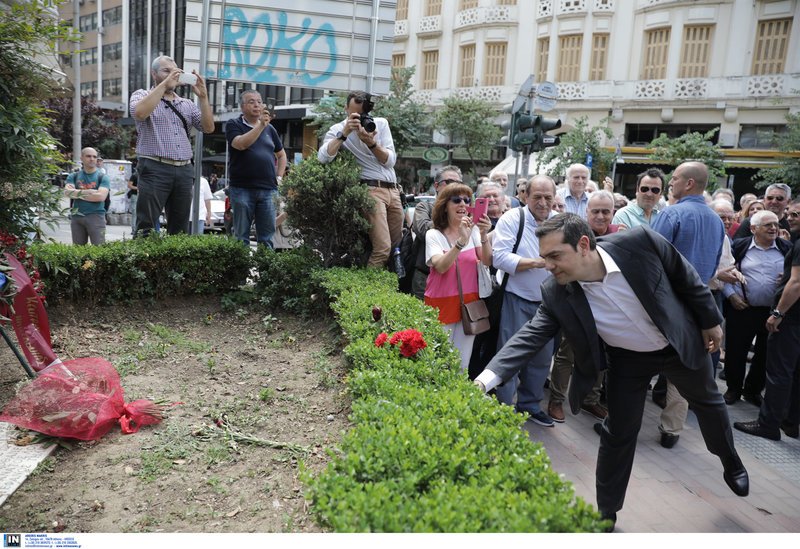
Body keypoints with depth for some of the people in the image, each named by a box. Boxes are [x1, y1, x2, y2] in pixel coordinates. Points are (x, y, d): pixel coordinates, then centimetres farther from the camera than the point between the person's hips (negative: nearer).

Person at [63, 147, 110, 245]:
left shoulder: (103, 177, 3)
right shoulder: (73, 176, 13)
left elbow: (101, 196, -12)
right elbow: (67, 192, -3)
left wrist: (78, 194, -4)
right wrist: (87, 192, -12)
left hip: (96, 216, -3)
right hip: (76, 216, 4)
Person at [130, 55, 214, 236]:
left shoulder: (187, 104, 19)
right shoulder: (142, 95, 8)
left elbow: (208, 127, 7)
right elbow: (140, 113, -16)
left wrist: (203, 97, -3)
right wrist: (164, 84, -13)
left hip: (184, 171, 5)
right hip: (155, 169, -4)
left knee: (180, 231, 7)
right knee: (145, 229, -7)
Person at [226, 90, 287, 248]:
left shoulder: (269, 129, 16)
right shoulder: (234, 125, 4)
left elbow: (281, 155, 25)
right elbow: (241, 144, -17)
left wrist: (279, 177, 12)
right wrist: (261, 125, -20)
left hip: (268, 189, 3)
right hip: (242, 188, -3)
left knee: (267, 237, 4)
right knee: (241, 236, 2)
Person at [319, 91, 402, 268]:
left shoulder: (381, 123, 11)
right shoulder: (338, 129, 2)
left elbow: (390, 161, 3)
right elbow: (323, 157, -17)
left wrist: (372, 143, -12)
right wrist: (345, 133, -21)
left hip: (393, 189, 5)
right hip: (371, 189, -5)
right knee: (383, 248, -18)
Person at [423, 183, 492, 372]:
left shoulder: (473, 230, 5)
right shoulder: (434, 234, -4)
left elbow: (488, 261, -7)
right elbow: (441, 267, -21)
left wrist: (484, 236, -25)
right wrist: (462, 240, -33)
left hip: (468, 304, 3)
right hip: (442, 304, -3)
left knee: (461, 365, 9)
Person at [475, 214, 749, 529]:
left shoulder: (639, 242, -33)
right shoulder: (556, 294, -28)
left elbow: (686, 278, -16)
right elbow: (530, 337, -28)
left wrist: (710, 321, -4)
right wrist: (486, 379, -41)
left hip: (680, 342, 1)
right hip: (628, 359, 0)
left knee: (707, 401, 24)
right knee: (618, 432, 2)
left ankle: (732, 463, 55)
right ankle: (606, 512, 24)